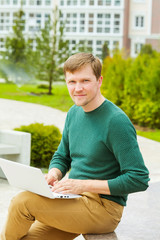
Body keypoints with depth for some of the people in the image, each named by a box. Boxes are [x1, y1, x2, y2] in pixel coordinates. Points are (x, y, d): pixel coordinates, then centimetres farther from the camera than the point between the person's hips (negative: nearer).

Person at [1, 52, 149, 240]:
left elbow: (139, 179, -19)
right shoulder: (74, 112, 7)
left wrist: (84, 185, -22)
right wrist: (53, 175, -5)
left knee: (23, 201, -18)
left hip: (103, 208, -7)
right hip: (75, 203, 7)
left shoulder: (117, 121, -17)